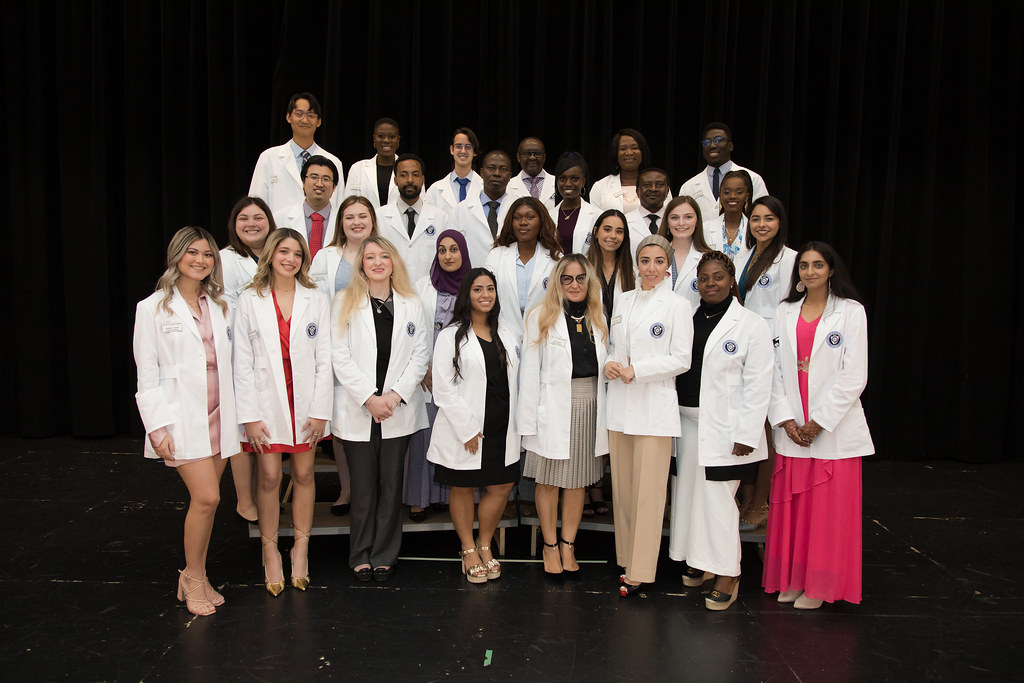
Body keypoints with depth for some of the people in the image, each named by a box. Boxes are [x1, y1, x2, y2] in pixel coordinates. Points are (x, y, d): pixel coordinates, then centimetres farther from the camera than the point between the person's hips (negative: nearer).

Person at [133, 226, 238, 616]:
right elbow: (147, 373, -4)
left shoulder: (218, 306, 11)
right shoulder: (153, 308, -1)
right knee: (207, 497, -11)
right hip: (181, 417, -4)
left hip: (218, 416, 5)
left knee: (205, 500, 7)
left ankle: (196, 578, 22)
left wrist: (237, 415, 7)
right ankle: (193, 577, 10)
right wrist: (157, 426, -10)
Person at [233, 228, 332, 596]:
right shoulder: (250, 301, 1)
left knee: (304, 474, 8)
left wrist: (320, 411, -5)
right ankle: (270, 549, 18)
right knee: (269, 477, 1)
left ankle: (301, 547, 23)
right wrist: (250, 415, -8)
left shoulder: (316, 301, 4)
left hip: (306, 401, 1)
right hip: (267, 400, -1)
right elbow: (243, 362, -2)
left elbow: (324, 359, 2)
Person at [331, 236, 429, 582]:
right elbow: (340, 356, -4)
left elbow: (420, 356, 3)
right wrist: (369, 398, -12)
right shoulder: (344, 303, 4)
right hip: (357, 410, -1)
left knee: (391, 485, 6)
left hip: (399, 411, 1)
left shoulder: (411, 304, 9)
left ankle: (385, 557, 19)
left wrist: (395, 395, -9)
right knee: (363, 486, 5)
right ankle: (361, 557, 19)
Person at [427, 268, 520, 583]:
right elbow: (443, 388, -10)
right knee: (463, 487, 9)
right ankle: (468, 549, 27)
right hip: (464, 430, -4)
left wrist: (515, 423, 4)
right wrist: (467, 428, -14)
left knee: (501, 486, 8)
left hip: (502, 428, 5)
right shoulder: (451, 336, -5)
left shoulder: (507, 334, 12)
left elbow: (515, 379, 13)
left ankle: (485, 544, 29)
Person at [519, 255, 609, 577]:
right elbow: (530, 370, -5)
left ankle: (568, 545, 22)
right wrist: (529, 418, -10)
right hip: (554, 408, -3)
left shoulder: (599, 319, 11)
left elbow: (605, 366, 13)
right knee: (549, 480, 4)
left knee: (579, 480, 9)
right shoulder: (541, 317, -2)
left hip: (589, 406, 4)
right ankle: (550, 546, 20)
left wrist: (606, 414, 6)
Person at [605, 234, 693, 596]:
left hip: (654, 407, -5)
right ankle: (626, 558, 22)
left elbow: (681, 359, -7)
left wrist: (636, 370, -14)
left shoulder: (678, 305, -2)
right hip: (620, 406, 5)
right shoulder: (623, 300, 14)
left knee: (648, 491, -4)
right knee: (622, 487, 10)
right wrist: (609, 364, -2)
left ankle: (639, 571, 5)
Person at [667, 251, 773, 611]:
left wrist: (747, 434, -13)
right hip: (685, 422, 5)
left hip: (724, 428, -5)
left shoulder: (751, 324, -3)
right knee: (687, 492, 10)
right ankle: (699, 561, 27)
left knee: (717, 497, -6)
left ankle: (727, 574, 6)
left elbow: (758, 385, -7)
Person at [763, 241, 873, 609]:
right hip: (791, 427, 3)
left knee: (829, 506, 2)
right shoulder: (785, 312, 9)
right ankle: (792, 579, 22)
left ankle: (820, 585, 15)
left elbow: (854, 376, -7)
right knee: (791, 506, 8)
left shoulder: (851, 312, -1)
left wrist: (819, 421, -11)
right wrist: (785, 419, -5)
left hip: (834, 427, -3)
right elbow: (775, 369, 6)